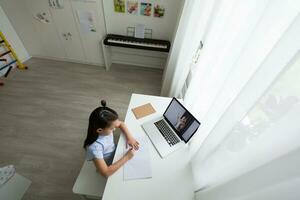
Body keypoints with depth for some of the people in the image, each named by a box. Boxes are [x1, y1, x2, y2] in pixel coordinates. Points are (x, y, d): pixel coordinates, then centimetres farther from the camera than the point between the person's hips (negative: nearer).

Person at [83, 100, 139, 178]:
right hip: (111, 171, -5)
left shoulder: (106, 125, -23)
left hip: (116, 154, 5)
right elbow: (106, 173, -35)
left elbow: (121, 124, -3)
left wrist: (129, 137, -16)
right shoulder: (94, 147, -38)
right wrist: (126, 157, -33)